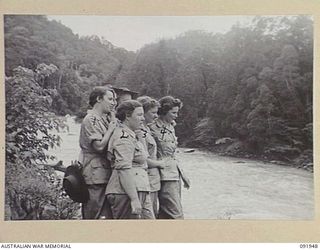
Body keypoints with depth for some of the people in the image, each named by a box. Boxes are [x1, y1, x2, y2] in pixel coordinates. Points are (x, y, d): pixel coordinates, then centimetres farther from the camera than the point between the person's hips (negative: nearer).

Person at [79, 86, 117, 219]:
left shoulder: (103, 120, 20)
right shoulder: (91, 120, -10)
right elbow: (99, 146, -20)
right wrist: (110, 129, -9)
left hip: (104, 175, 9)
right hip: (94, 176, -9)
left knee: (106, 215, 10)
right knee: (92, 215, -2)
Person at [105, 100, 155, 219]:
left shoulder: (131, 135, 19)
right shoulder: (123, 137, -14)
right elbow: (124, 170, -22)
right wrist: (134, 199, -25)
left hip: (140, 192, 10)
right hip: (126, 193, -10)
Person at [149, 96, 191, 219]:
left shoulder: (171, 127, 15)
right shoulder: (154, 128, -12)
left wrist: (182, 175, 21)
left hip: (175, 174, 9)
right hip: (165, 176, -9)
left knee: (165, 214, 13)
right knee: (176, 215, -7)